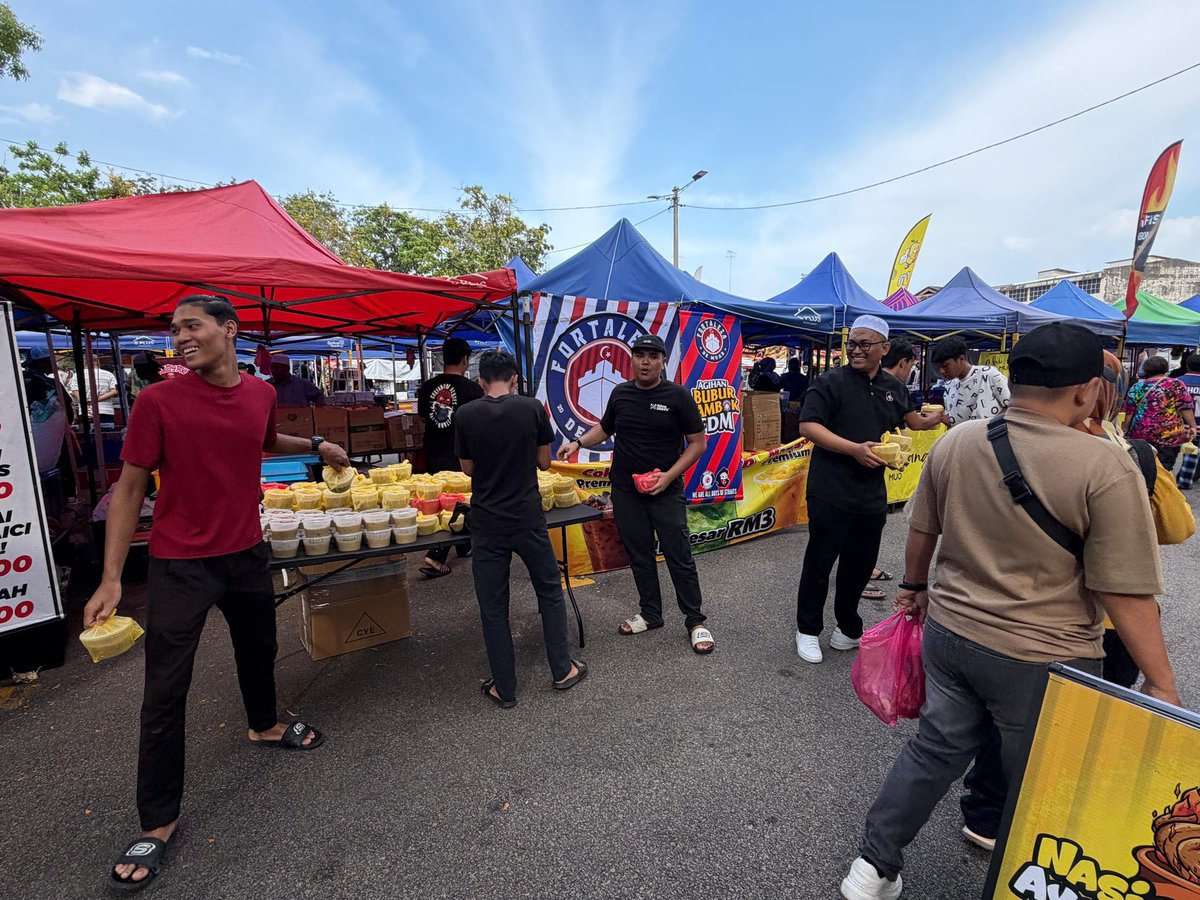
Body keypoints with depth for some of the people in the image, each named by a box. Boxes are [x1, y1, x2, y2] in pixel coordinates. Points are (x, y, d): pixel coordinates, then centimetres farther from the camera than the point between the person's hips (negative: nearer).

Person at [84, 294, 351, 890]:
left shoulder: (260, 394, -1)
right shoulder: (158, 400, -14)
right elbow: (129, 488, -10)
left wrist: (315, 446, 11)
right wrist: (111, 578, -12)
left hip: (246, 554, 5)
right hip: (179, 565, -4)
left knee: (258, 647, 23)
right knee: (165, 693, 3)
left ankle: (264, 725, 52)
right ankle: (158, 822, 22)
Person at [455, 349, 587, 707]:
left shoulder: (465, 415, -5)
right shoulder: (533, 408, -6)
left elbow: (468, 468, 5)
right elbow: (544, 462, 2)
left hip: (487, 522, 0)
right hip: (528, 517, 0)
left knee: (493, 606, 12)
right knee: (550, 591, 18)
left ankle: (504, 689, 23)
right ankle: (562, 670, 28)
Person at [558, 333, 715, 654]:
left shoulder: (677, 395, -7)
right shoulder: (620, 393, 5)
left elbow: (698, 443, -5)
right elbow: (604, 428, 21)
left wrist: (669, 475, -16)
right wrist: (578, 442, 2)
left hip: (665, 491, -4)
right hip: (625, 490, 4)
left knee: (679, 556, 1)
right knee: (639, 555, 12)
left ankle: (695, 620, 17)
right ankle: (651, 614, 29)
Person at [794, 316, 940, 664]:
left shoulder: (894, 388, 10)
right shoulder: (832, 381, -8)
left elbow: (908, 419, 26)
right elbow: (807, 426, -17)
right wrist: (854, 449, -23)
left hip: (872, 493, 6)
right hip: (830, 493, -6)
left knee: (861, 564, 16)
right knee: (819, 562, 4)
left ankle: (848, 628, 35)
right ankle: (808, 630, 21)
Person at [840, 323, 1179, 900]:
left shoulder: (955, 442, -5)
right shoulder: (1105, 466, -18)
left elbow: (921, 530, 6)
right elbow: (1124, 592, -15)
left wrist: (914, 586, 22)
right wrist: (1160, 682, -2)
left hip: (948, 632, 5)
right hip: (1042, 657, -4)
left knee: (935, 750, 21)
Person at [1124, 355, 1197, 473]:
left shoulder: (1137, 387, 6)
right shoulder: (1175, 384, -1)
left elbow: (1129, 412, 7)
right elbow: (1185, 408, -5)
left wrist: (1126, 430, 16)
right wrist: (1193, 426, 3)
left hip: (1140, 434, 2)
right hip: (1169, 435, -2)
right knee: (1163, 469, 3)